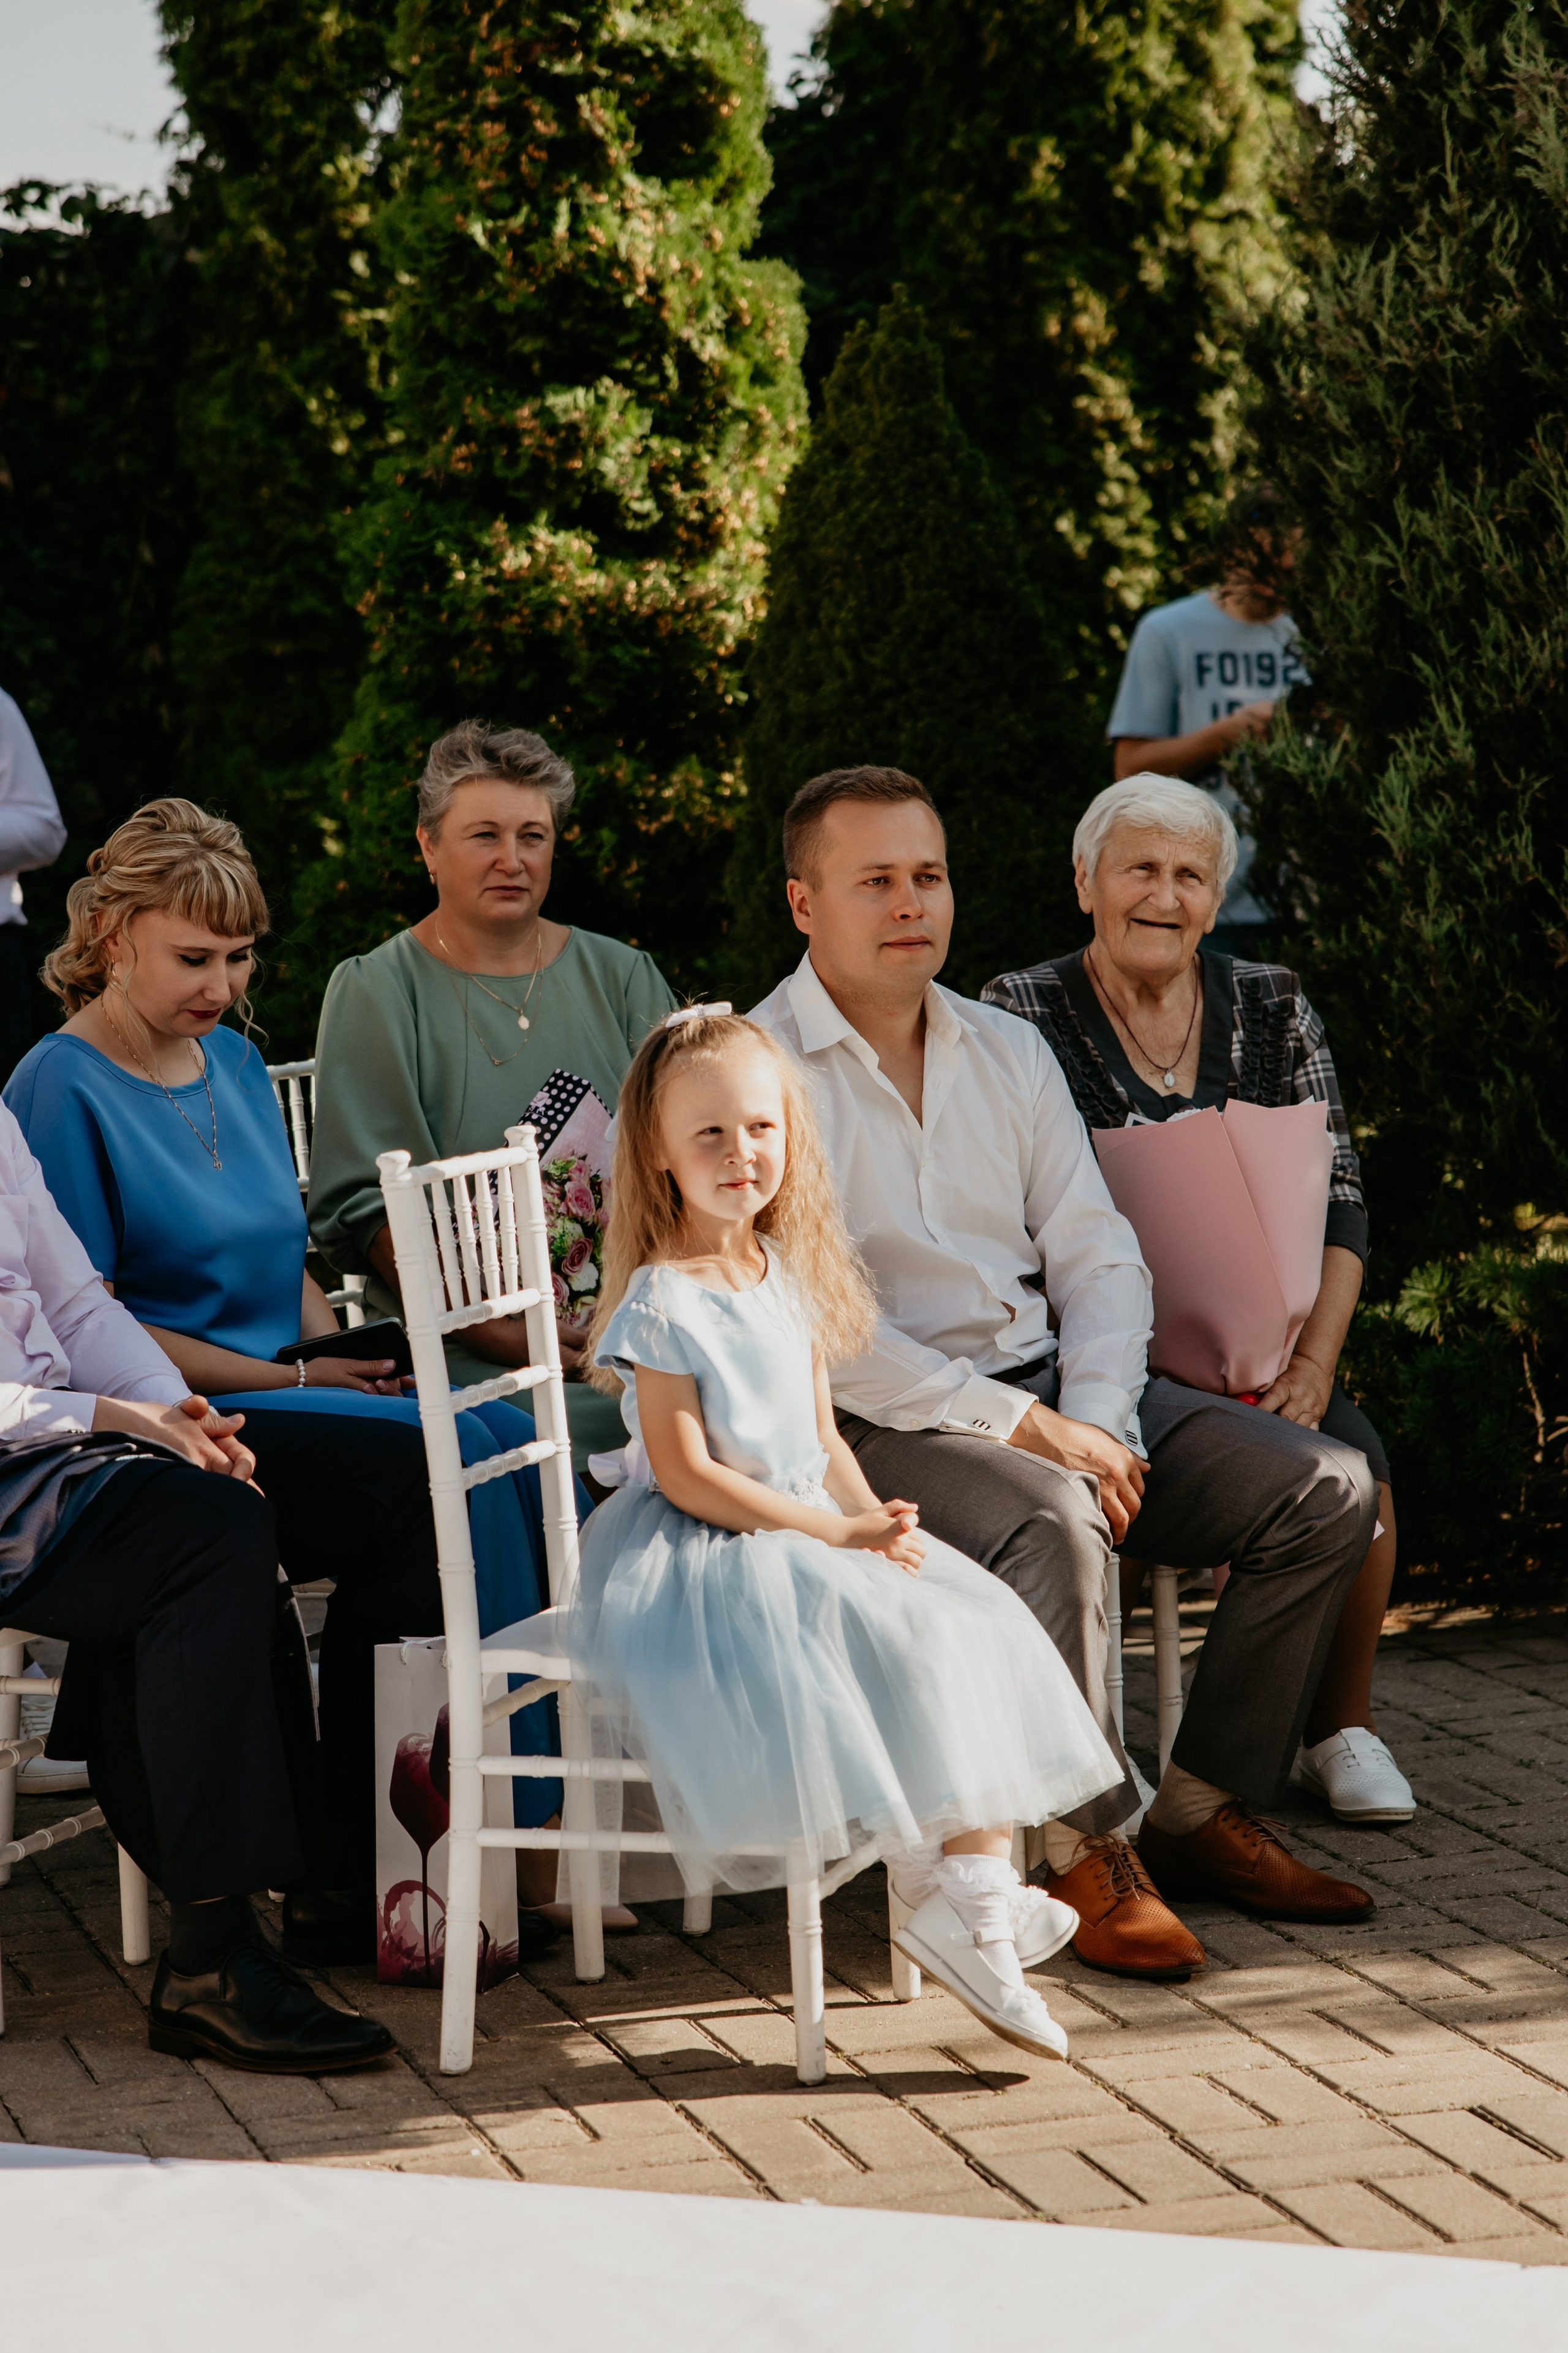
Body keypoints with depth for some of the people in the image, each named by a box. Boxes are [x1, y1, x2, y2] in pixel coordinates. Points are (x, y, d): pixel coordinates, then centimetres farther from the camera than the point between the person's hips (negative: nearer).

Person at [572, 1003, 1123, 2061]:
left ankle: (976, 1882, -14)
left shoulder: (790, 1277, 10)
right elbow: (685, 1476, -19)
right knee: (892, 1645, -26)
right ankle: (937, 1885, -14)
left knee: (971, 1626, -9)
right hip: (696, 1560, -8)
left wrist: (876, 1519, -6)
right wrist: (836, 1533, -20)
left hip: (811, 1534, 8)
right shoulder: (662, 1301, -14)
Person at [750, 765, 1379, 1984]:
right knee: (1053, 1524, -37)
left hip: (1058, 1390, 7)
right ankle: (1091, 1852, -18)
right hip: (882, 1421, -7)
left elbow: (1098, 1256, 9)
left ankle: (1207, 1813, 2)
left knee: (1328, 1489, -7)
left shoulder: (1010, 1050, 14)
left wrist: (1095, 1418, -11)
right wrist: (1021, 1429, -21)